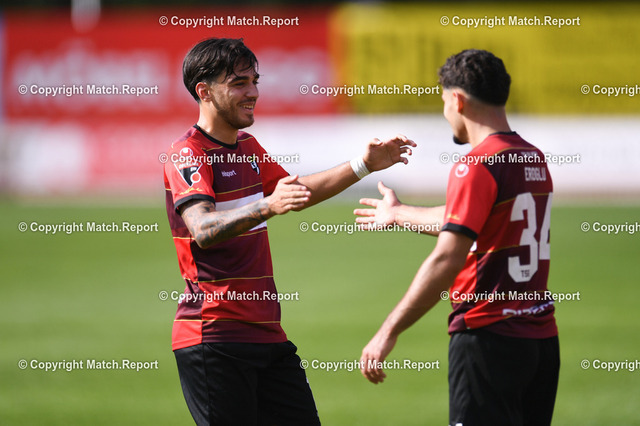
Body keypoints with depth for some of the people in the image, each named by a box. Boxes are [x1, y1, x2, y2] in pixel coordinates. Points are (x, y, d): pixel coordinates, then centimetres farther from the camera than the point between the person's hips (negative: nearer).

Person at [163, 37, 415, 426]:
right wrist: (267, 206, -43)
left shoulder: (248, 148, 17)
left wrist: (364, 165, 26)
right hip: (213, 340, -8)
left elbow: (298, 193, 32)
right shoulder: (187, 155, -11)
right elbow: (202, 230, -28)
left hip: (267, 333, 8)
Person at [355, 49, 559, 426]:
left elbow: (446, 260, -21)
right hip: (542, 337, 8)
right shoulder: (536, 160, 13)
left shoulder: (477, 166, -13)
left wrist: (388, 333, -19)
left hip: (488, 338, -8)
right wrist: (401, 214, 46)